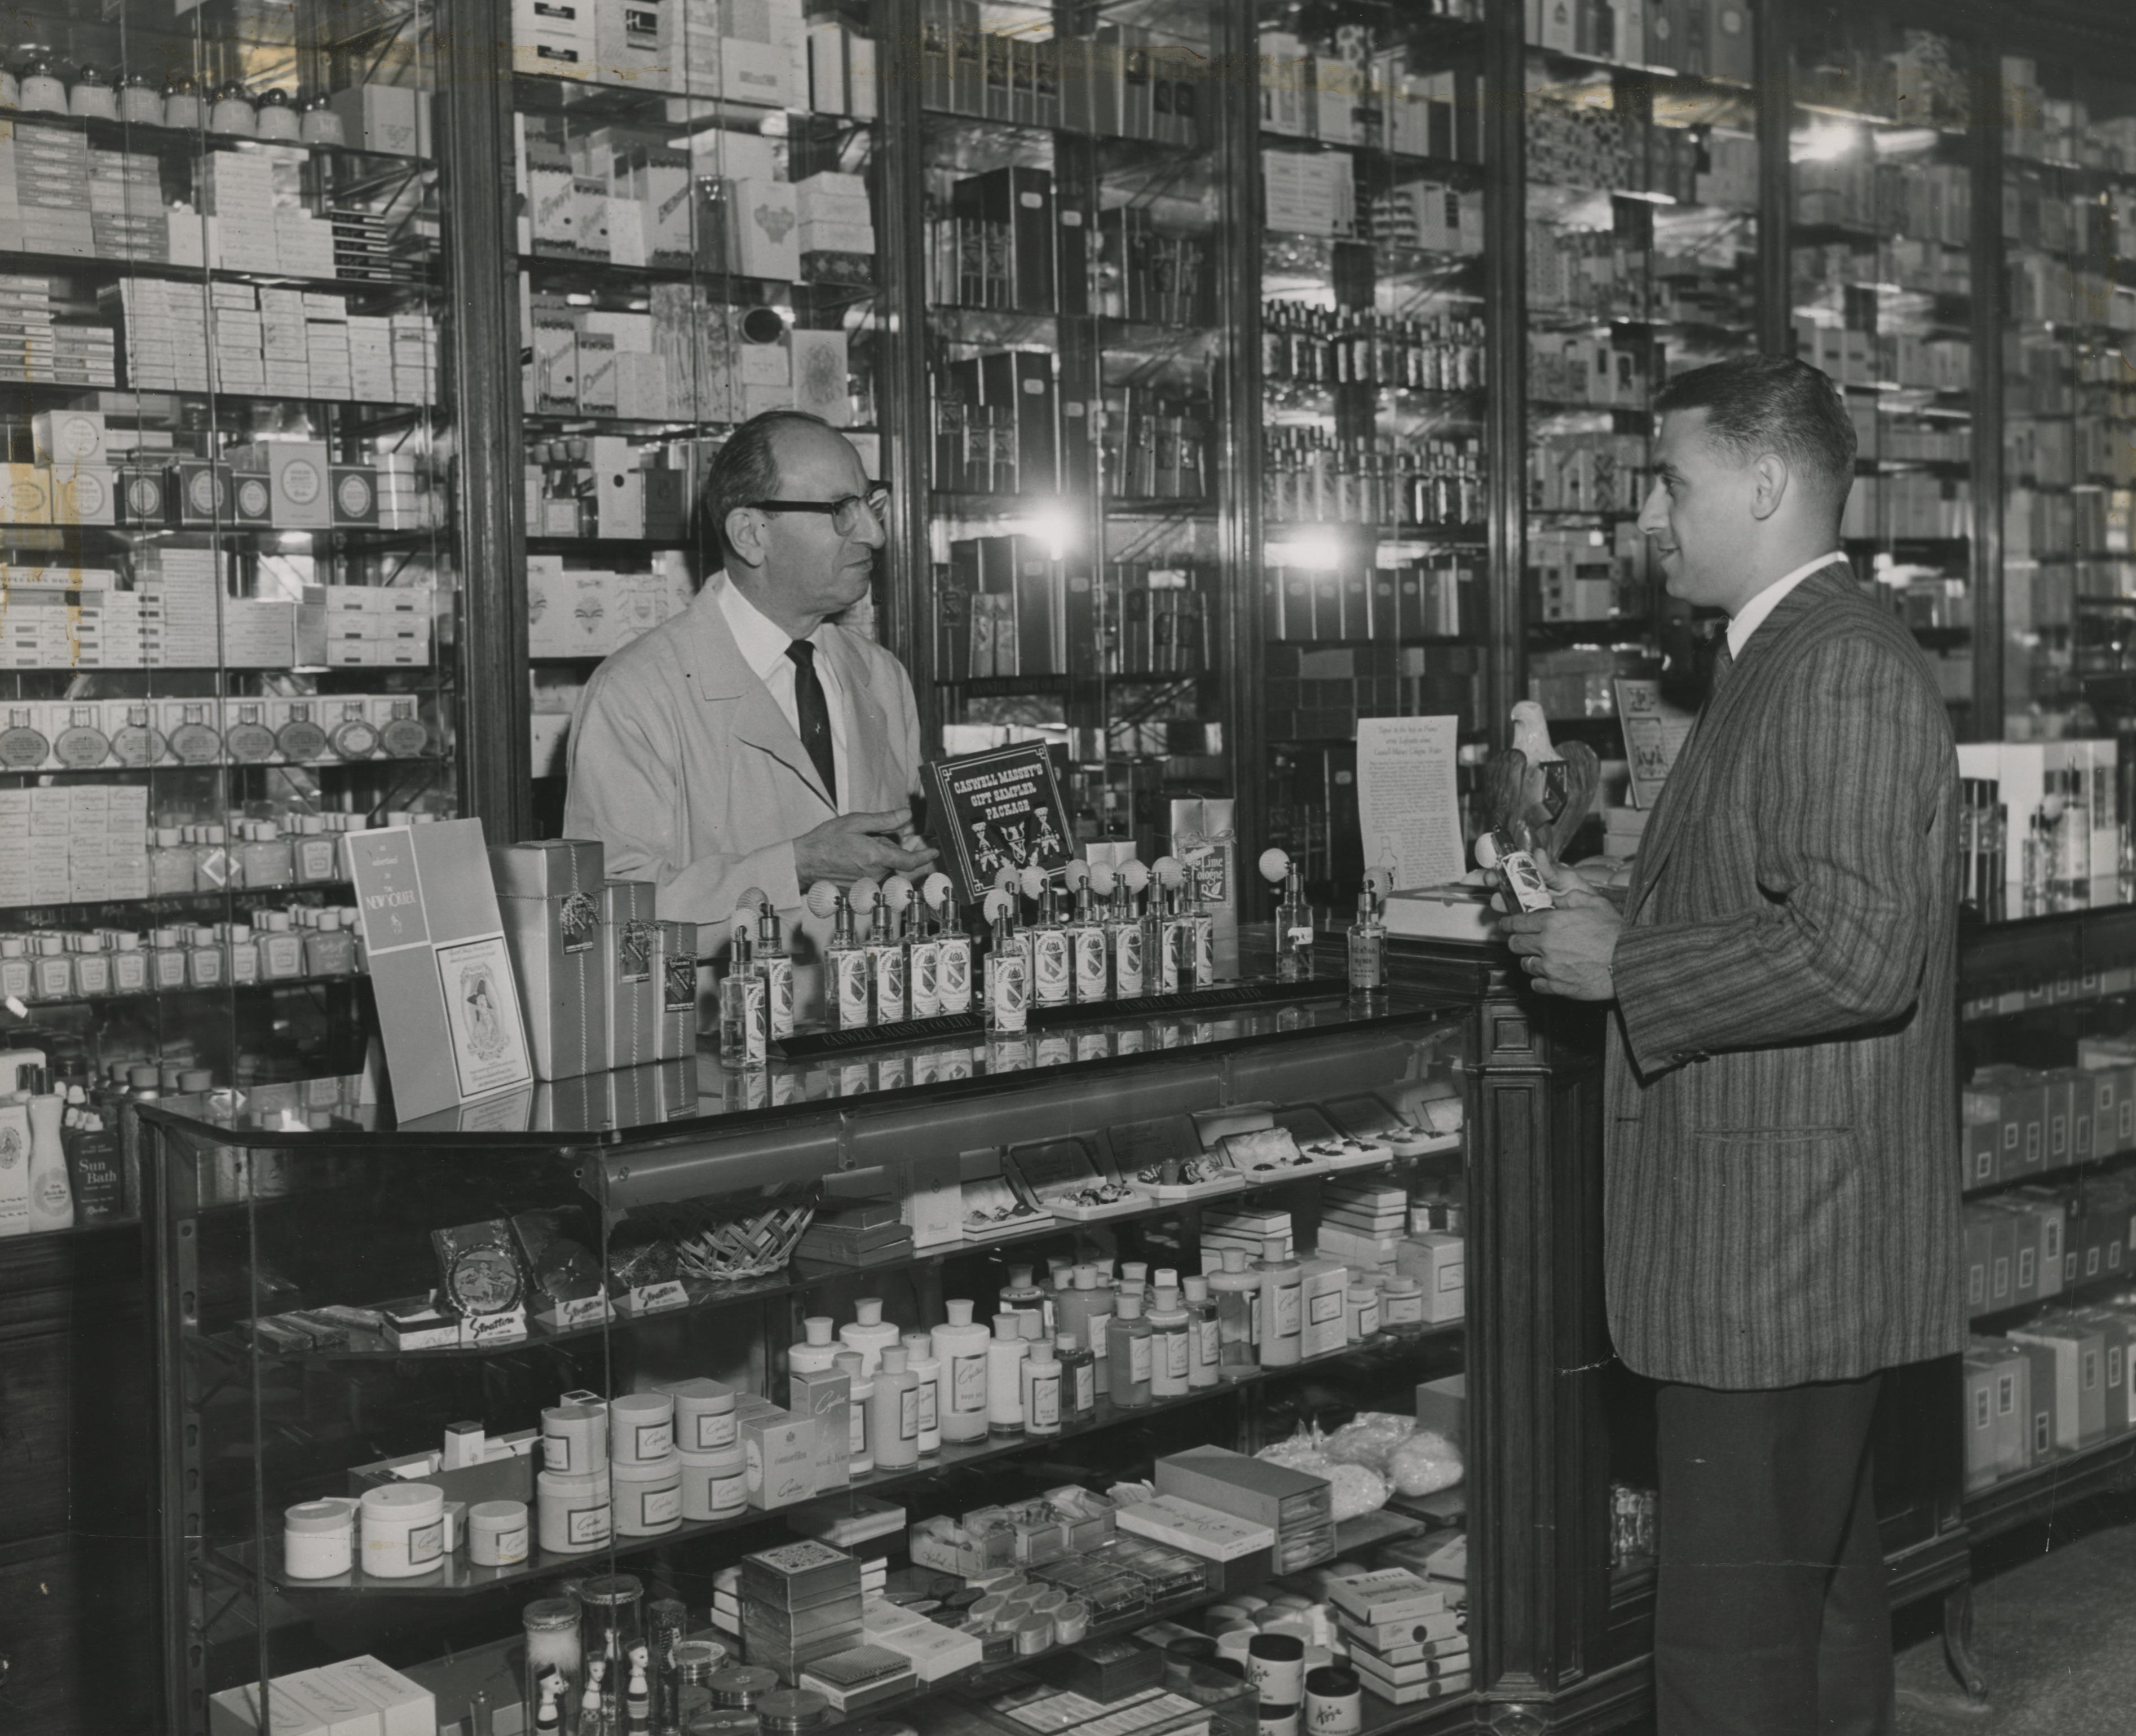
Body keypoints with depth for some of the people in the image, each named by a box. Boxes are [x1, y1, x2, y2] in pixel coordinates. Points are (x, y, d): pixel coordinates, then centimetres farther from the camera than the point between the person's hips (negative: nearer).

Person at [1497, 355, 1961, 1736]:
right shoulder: (1787, 657, 15)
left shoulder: (1843, 672, -17)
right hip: (1783, 1242, 10)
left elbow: (1856, 952, -26)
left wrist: (1620, 967, -17)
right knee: (1823, 1591, 21)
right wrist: (1617, 922, 8)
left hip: (1780, 1244, -10)